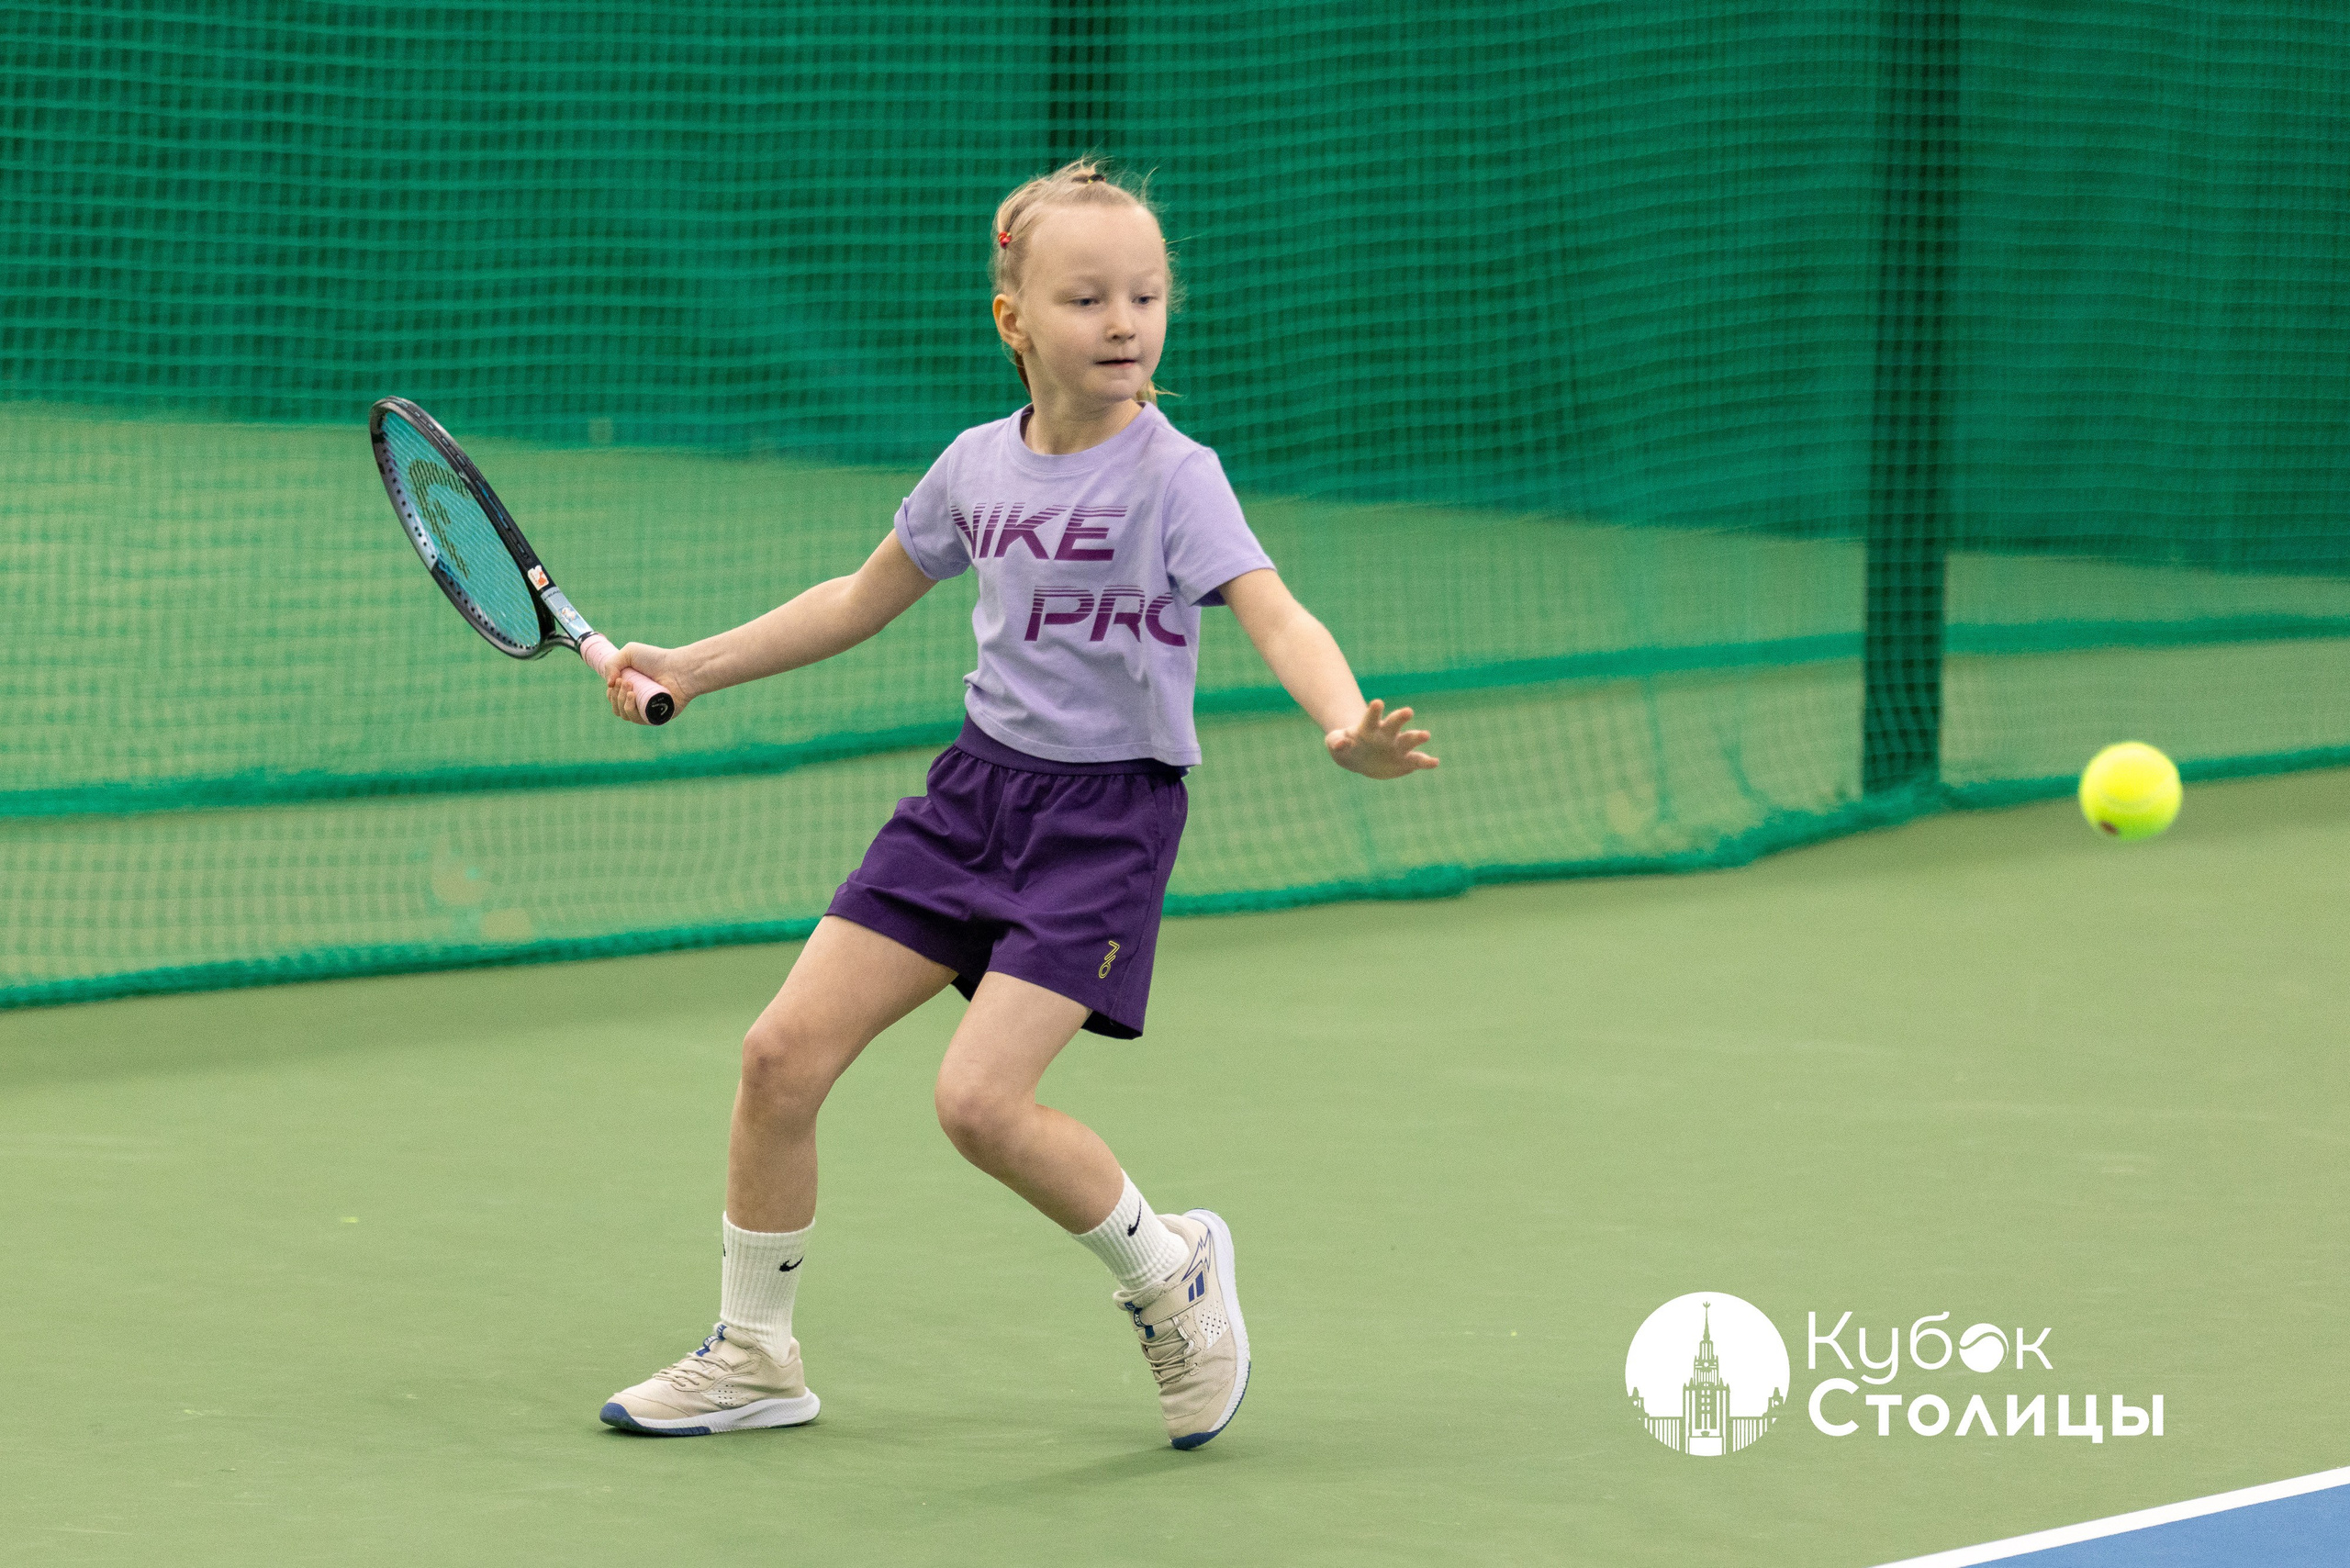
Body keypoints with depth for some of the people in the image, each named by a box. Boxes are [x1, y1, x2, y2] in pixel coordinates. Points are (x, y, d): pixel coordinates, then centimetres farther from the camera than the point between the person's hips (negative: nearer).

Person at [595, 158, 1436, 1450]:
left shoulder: (1171, 475, -13)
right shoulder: (978, 466, 4)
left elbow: (1276, 617, -27)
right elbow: (863, 601, 21)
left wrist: (1346, 725, -47)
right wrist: (693, 666, 19)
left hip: (1107, 818, -6)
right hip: (975, 790, 6)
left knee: (982, 1098, -20)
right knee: (784, 1053, -2)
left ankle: (1168, 1272, 8)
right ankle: (753, 1356, 15)